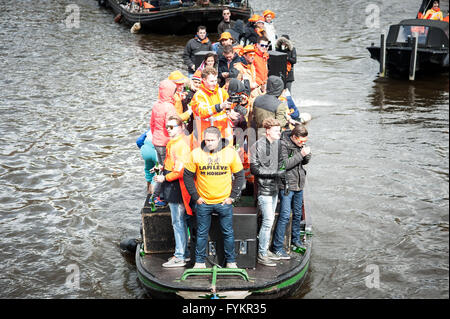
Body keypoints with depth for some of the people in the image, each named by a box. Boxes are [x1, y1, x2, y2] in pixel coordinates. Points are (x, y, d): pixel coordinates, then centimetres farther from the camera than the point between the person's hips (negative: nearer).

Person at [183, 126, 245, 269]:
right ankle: (200, 261, 22)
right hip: (203, 202, 0)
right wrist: (195, 196, -1)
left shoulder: (230, 153, -5)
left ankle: (231, 261, 22)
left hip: (224, 202, 0)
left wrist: (232, 196, -1)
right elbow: (188, 176, 4)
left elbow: (239, 176, 5)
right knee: (202, 233, 9)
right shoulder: (196, 153, -5)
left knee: (228, 233, 8)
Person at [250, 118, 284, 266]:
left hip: (274, 188, 8)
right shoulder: (258, 146, -13)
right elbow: (254, 168, -16)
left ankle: (265, 249, 24)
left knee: (270, 220, 13)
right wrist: (274, 173, -20)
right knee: (268, 221, -9)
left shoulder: (277, 143, 9)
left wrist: (281, 173, 7)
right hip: (264, 188, -8)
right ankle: (261, 254, -1)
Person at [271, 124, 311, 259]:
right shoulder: (283, 144, -17)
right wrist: (300, 154, -26)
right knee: (285, 216, -10)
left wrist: (307, 155, -8)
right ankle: (277, 247, -5)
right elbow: (283, 164, -25)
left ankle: (296, 239, 36)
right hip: (287, 185, -7)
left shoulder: (300, 144, 5)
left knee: (298, 213, 18)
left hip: (299, 185, 7)